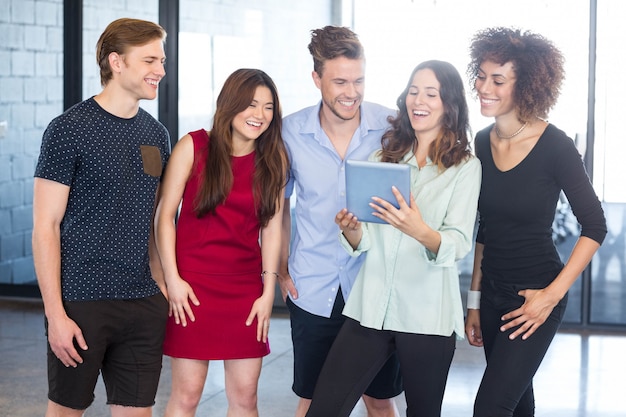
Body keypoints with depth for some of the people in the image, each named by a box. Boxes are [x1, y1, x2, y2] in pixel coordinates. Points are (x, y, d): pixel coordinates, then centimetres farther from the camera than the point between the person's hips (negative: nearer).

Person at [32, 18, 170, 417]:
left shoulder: (156, 134, 10)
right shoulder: (69, 130, -7)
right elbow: (46, 227, -8)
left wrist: (163, 289, 9)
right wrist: (55, 313, -13)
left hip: (144, 304, 5)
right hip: (81, 303, -5)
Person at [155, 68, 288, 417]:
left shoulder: (274, 159, 4)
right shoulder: (193, 147, -4)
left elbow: (272, 227, 5)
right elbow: (165, 215, -4)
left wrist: (269, 290, 1)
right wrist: (172, 278, -9)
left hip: (246, 287, 3)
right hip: (193, 284, -3)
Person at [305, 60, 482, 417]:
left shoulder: (465, 167, 0)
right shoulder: (386, 157, 12)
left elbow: (459, 245, -13)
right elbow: (366, 241, 10)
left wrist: (421, 232, -33)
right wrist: (352, 230, -13)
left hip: (428, 316, -3)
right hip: (371, 307, 3)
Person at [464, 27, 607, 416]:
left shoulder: (555, 146, -15)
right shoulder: (482, 143, 2)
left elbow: (595, 227, -12)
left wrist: (552, 295, -17)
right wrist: (475, 300, 11)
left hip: (535, 295, -6)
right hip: (493, 294, 6)